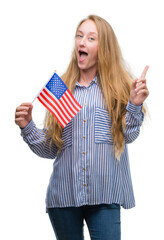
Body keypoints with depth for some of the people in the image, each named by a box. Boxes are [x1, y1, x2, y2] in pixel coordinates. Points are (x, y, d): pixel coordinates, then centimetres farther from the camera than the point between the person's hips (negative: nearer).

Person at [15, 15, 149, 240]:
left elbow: (128, 136, -3)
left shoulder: (119, 86, 5)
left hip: (104, 196, -2)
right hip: (64, 195, 2)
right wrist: (27, 127, -4)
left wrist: (135, 105, -17)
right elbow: (49, 149, 10)